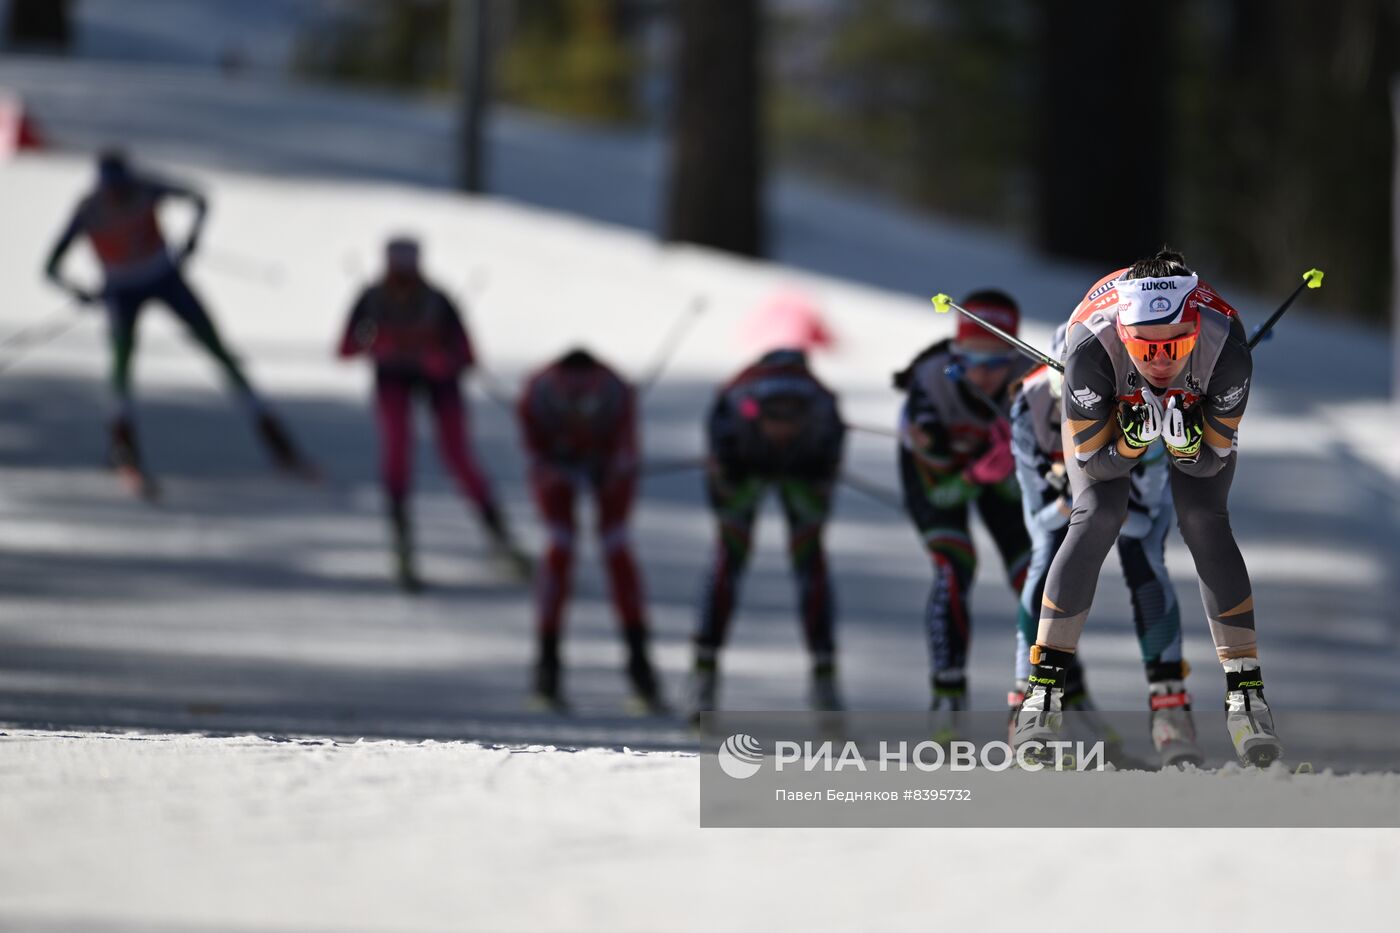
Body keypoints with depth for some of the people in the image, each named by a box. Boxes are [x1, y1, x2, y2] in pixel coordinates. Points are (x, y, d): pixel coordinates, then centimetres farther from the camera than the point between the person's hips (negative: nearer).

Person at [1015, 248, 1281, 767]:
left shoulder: (1226, 349, -39)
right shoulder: (1092, 347, -41)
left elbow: (1213, 458, -26)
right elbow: (1092, 459, -29)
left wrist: (1186, 442, -47)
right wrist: (1135, 439, -48)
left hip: (1196, 409, 1)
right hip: (1106, 411, -1)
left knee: (1204, 522, -17)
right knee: (1096, 518, -19)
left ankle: (1246, 694, -10)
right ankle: (1043, 691, -11)